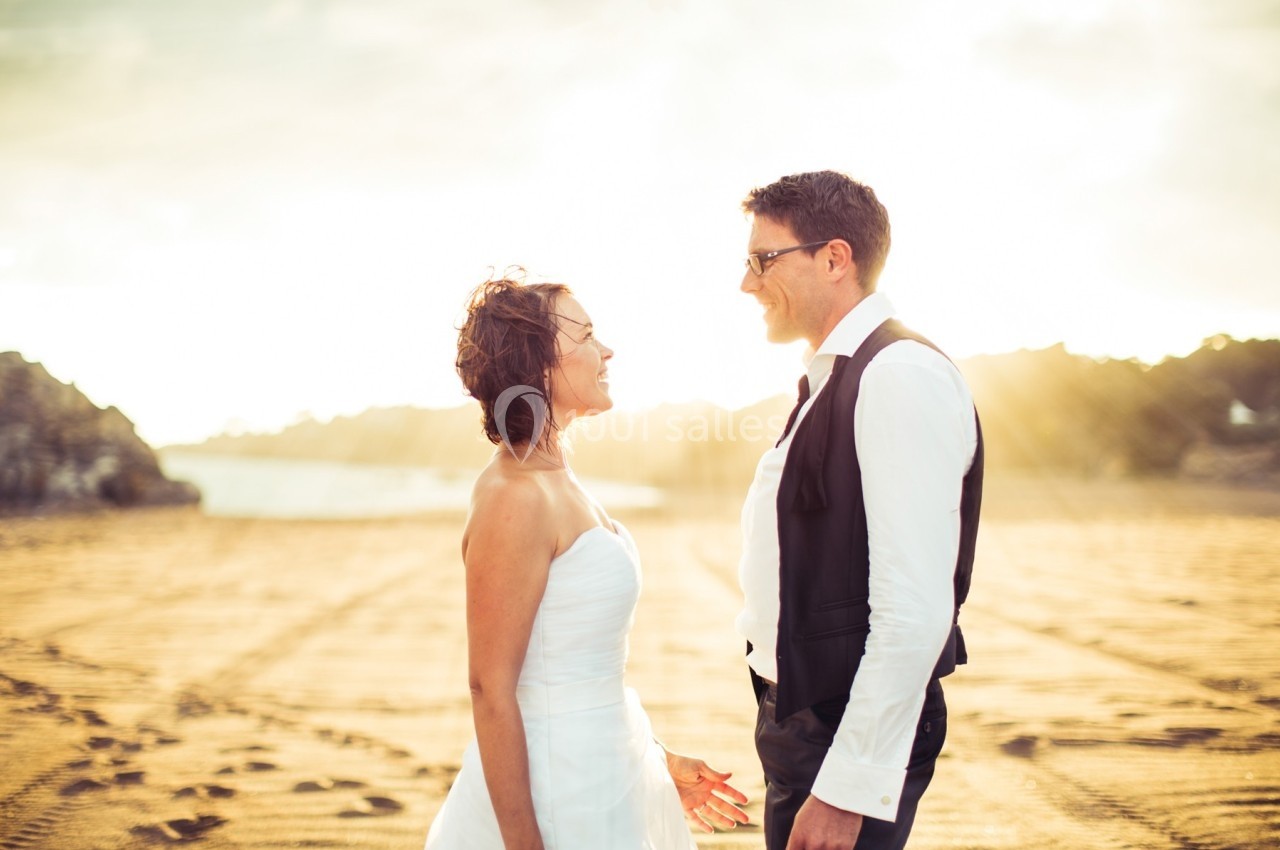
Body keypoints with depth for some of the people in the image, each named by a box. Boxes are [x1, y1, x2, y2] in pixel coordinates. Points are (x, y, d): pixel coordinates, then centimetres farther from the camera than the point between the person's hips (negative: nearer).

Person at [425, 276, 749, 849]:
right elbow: (491, 689, -20)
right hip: (557, 791, -9)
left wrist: (653, 759, 16)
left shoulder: (557, 481, 7)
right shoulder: (515, 500, -20)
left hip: (603, 773, 9)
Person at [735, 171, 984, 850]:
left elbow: (916, 610, -24)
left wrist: (849, 788, -23)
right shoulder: (831, 380, 12)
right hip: (799, 715, 9)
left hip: (856, 733, -9)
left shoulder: (901, 376, -18)